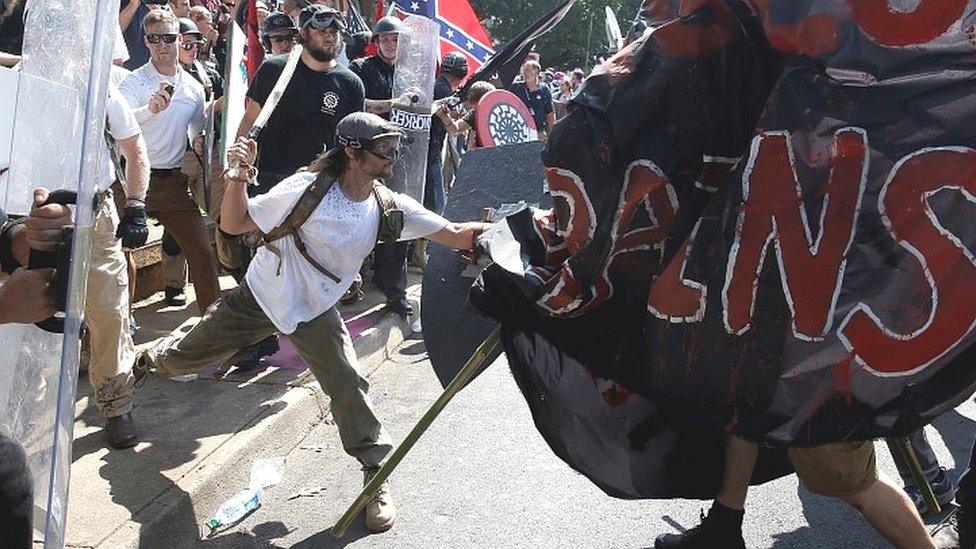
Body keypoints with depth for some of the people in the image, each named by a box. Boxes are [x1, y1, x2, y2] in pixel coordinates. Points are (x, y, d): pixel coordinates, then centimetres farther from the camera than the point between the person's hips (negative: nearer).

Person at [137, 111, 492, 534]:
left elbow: (455, 235, -15)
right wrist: (240, 177, -33)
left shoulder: (388, 208, -13)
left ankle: (377, 477, 5)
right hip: (261, 294, -2)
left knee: (348, 386, -12)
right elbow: (233, 224, -18)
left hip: (315, 310, 2)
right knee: (187, 355, 14)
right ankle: (155, 356, 52)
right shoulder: (309, 189, -25)